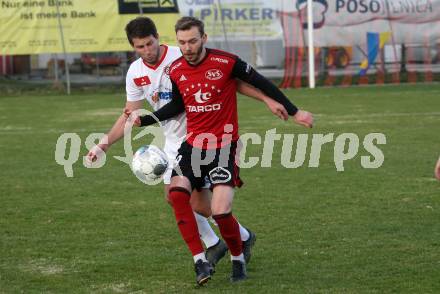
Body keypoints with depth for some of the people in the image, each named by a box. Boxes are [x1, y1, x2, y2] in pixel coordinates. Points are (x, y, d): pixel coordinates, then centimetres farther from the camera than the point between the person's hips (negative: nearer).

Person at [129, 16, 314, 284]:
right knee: (177, 193, -22)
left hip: (224, 146, -4)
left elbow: (261, 83, -2)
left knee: (221, 211, -15)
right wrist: (144, 120, 6)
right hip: (193, 144, 4)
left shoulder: (227, 62, -13)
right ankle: (200, 261, -14)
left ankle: (238, 259, 15)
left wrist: (294, 112, 1)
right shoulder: (175, 71, 1)